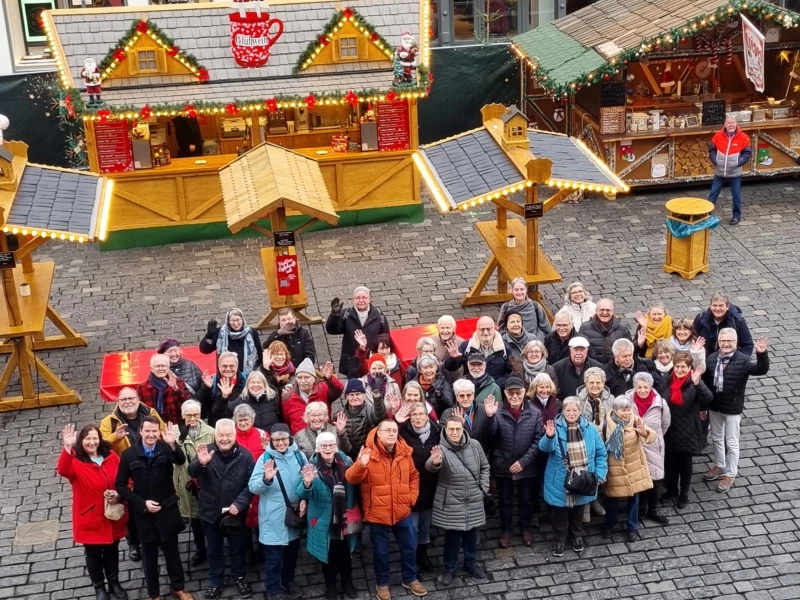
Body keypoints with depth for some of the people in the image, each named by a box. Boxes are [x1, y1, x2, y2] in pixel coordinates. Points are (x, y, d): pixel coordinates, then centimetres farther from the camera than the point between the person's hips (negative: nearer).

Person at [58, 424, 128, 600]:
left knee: (112, 551, 21)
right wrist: (67, 448, -55)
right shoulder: (75, 461, -16)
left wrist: (119, 494, -17)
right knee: (93, 554, 15)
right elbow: (62, 470, -40)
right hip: (90, 519, -3)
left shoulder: (111, 456, -4)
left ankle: (114, 583, 42)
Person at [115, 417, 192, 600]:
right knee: (149, 555, 14)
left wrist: (173, 444, -50)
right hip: (144, 513, 0)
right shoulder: (129, 454, -8)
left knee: (172, 551, 15)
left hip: (167, 510, 0)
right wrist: (142, 503, -12)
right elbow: (120, 485, -4)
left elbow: (181, 461, -31)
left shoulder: (165, 448, -10)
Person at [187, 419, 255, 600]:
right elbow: (192, 473, -22)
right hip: (211, 512, 1)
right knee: (214, 549, 17)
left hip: (235, 512, -1)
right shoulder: (207, 451, -9)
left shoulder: (244, 455, -10)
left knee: (237, 548, 18)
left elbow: (251, 483, -9)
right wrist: (201, 463, -45)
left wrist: (240, 503, -21)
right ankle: (215, 582, 32)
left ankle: (239, 578, 36)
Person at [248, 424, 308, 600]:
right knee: (273, 557, 2)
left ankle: (288, 581, 42)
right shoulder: (265, 458, -13)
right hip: (273, 517, -4)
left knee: (292, 552, 21)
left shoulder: (298, 455, -4)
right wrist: (266, 479, -34)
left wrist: (304, 499, -4)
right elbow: (252, 487, -16)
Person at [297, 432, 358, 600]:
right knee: (329, 556, 13)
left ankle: (347, 582, 40)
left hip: (344, 520, 2)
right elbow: (301, 495, -21)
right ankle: (330, 585, 34)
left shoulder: (346, 462, -6)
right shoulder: (312, 467, -14)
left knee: (345, 553, 19)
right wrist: (307, 483, -42)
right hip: (325, 522, -2)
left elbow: (354, 487, 8)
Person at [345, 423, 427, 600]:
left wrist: (412, 496, 3)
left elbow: (414, 476, 14)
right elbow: (351, 478, -24)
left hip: (402, 512, 4)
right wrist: (361, 465, -43)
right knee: (381, 551, 11)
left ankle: (410, 579, 37)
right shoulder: (368, 454, -14)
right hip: (378, 513, -4)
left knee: (409, 547, 16)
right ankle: (382, 584, 30)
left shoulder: (404, 454, -1)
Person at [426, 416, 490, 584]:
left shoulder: (474, 445, -3)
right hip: (451, 502, -3)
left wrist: (483, 487, 3)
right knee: (452, 536, 7)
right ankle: (450, 568, 24)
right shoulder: (441, 449, -14)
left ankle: (471, 564, 37)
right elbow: (430, 467, -34)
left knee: (471, 534, 18)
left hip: (473, 501, 3)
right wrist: (435, 462, -57)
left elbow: (485, 467, 11)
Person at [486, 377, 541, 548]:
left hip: (526, 467, 0)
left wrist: (523, 461, -16)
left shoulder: (535, 413, -6)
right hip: (503, 467, 0)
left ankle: (526, 528, 38)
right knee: (505, 501, 16)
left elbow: (538, 440, -9)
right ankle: (505, 530, 34)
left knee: (526, 500, 17)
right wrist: (490, 416, -41)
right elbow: (489, 435, -23)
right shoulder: (499, 413, -8)